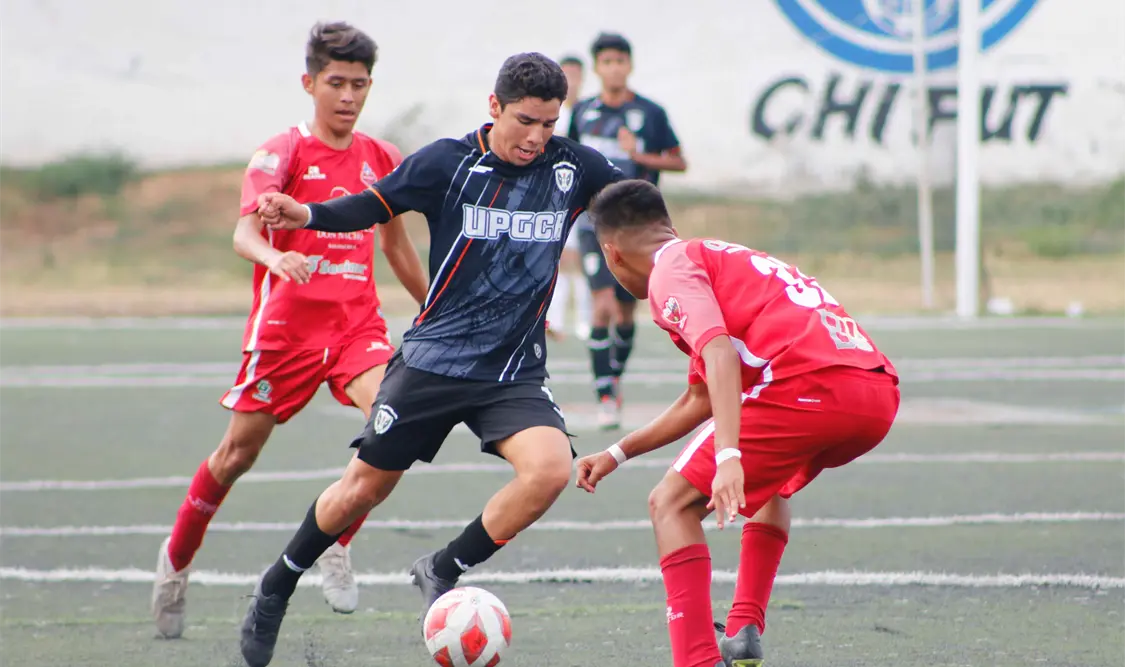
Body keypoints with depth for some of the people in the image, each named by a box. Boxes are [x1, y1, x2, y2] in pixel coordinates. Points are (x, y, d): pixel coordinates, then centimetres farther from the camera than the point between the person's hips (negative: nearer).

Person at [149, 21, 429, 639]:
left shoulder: (382, 160, 9)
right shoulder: (282, 153, -5)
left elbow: (396, 245, 24)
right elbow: (244, 232, -19)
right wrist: (275, 257, -42)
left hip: (357, 321, 3)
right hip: (286, 321, -3)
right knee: (239, 450, 3)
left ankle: (337, 545, -6)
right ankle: (176, 558, 27)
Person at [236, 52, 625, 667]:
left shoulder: (572, 167, -2)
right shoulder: (449, 162, -8)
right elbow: (371, 207, -3)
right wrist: (306, 215, -20)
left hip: (515, 374, 2)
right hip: (433, 360, -2)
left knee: (551, 467, -24)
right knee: (363, 490, 3)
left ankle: (442, 572, -5)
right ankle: (276, 589, 29)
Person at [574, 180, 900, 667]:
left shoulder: (672, 267, 6)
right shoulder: (728, 258, 35)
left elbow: (720, 355, -13)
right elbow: (699, 401, 42)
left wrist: (728, 456, -23)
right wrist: (617, 454, 47)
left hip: (808, 385, -9)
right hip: (880, 394, 9)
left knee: (672, 505, 4)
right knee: (773, 481, 37)